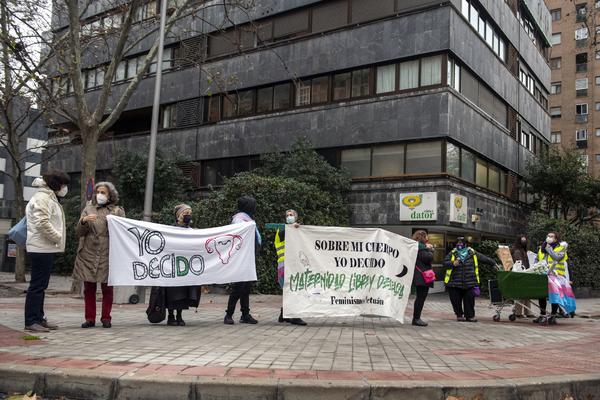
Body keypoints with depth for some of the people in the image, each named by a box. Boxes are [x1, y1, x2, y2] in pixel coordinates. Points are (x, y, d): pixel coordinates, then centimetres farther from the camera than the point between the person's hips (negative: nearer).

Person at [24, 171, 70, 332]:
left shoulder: (49, 197, 20)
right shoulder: (42, 197, -13)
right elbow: (42, 222, -23)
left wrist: (56, 237, 10)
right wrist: (57, 237, -14)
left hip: (45, 248, 10)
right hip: (42, 248, -10)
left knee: (41, 285, 13)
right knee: (37, 285, -7)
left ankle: (39, 318, 19)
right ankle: (31, 321, -3)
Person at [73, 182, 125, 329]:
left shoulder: (117, 211, 9)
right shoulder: (88, 209, 14)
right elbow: (79, 232, 7)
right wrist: (84, 220, -11)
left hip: (107, 254, -2)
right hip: (88, 253, 2)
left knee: (107, 288, 2)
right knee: (89, 288, 4)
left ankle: (106, 318, 10)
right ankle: (90, 318, 12)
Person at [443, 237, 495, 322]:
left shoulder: (473, 253, 6)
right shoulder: (452, 253, 5)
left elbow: (484, 259, 11)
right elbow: (445, 263, 1)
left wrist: (494, 264, 10)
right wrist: (453, 264, -16)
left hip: (469, 283, 0)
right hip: (454, 283, 0)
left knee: (469, 299, 2)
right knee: (456, 300, 5)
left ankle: (470, 315, 15)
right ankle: (459, 315, 22)